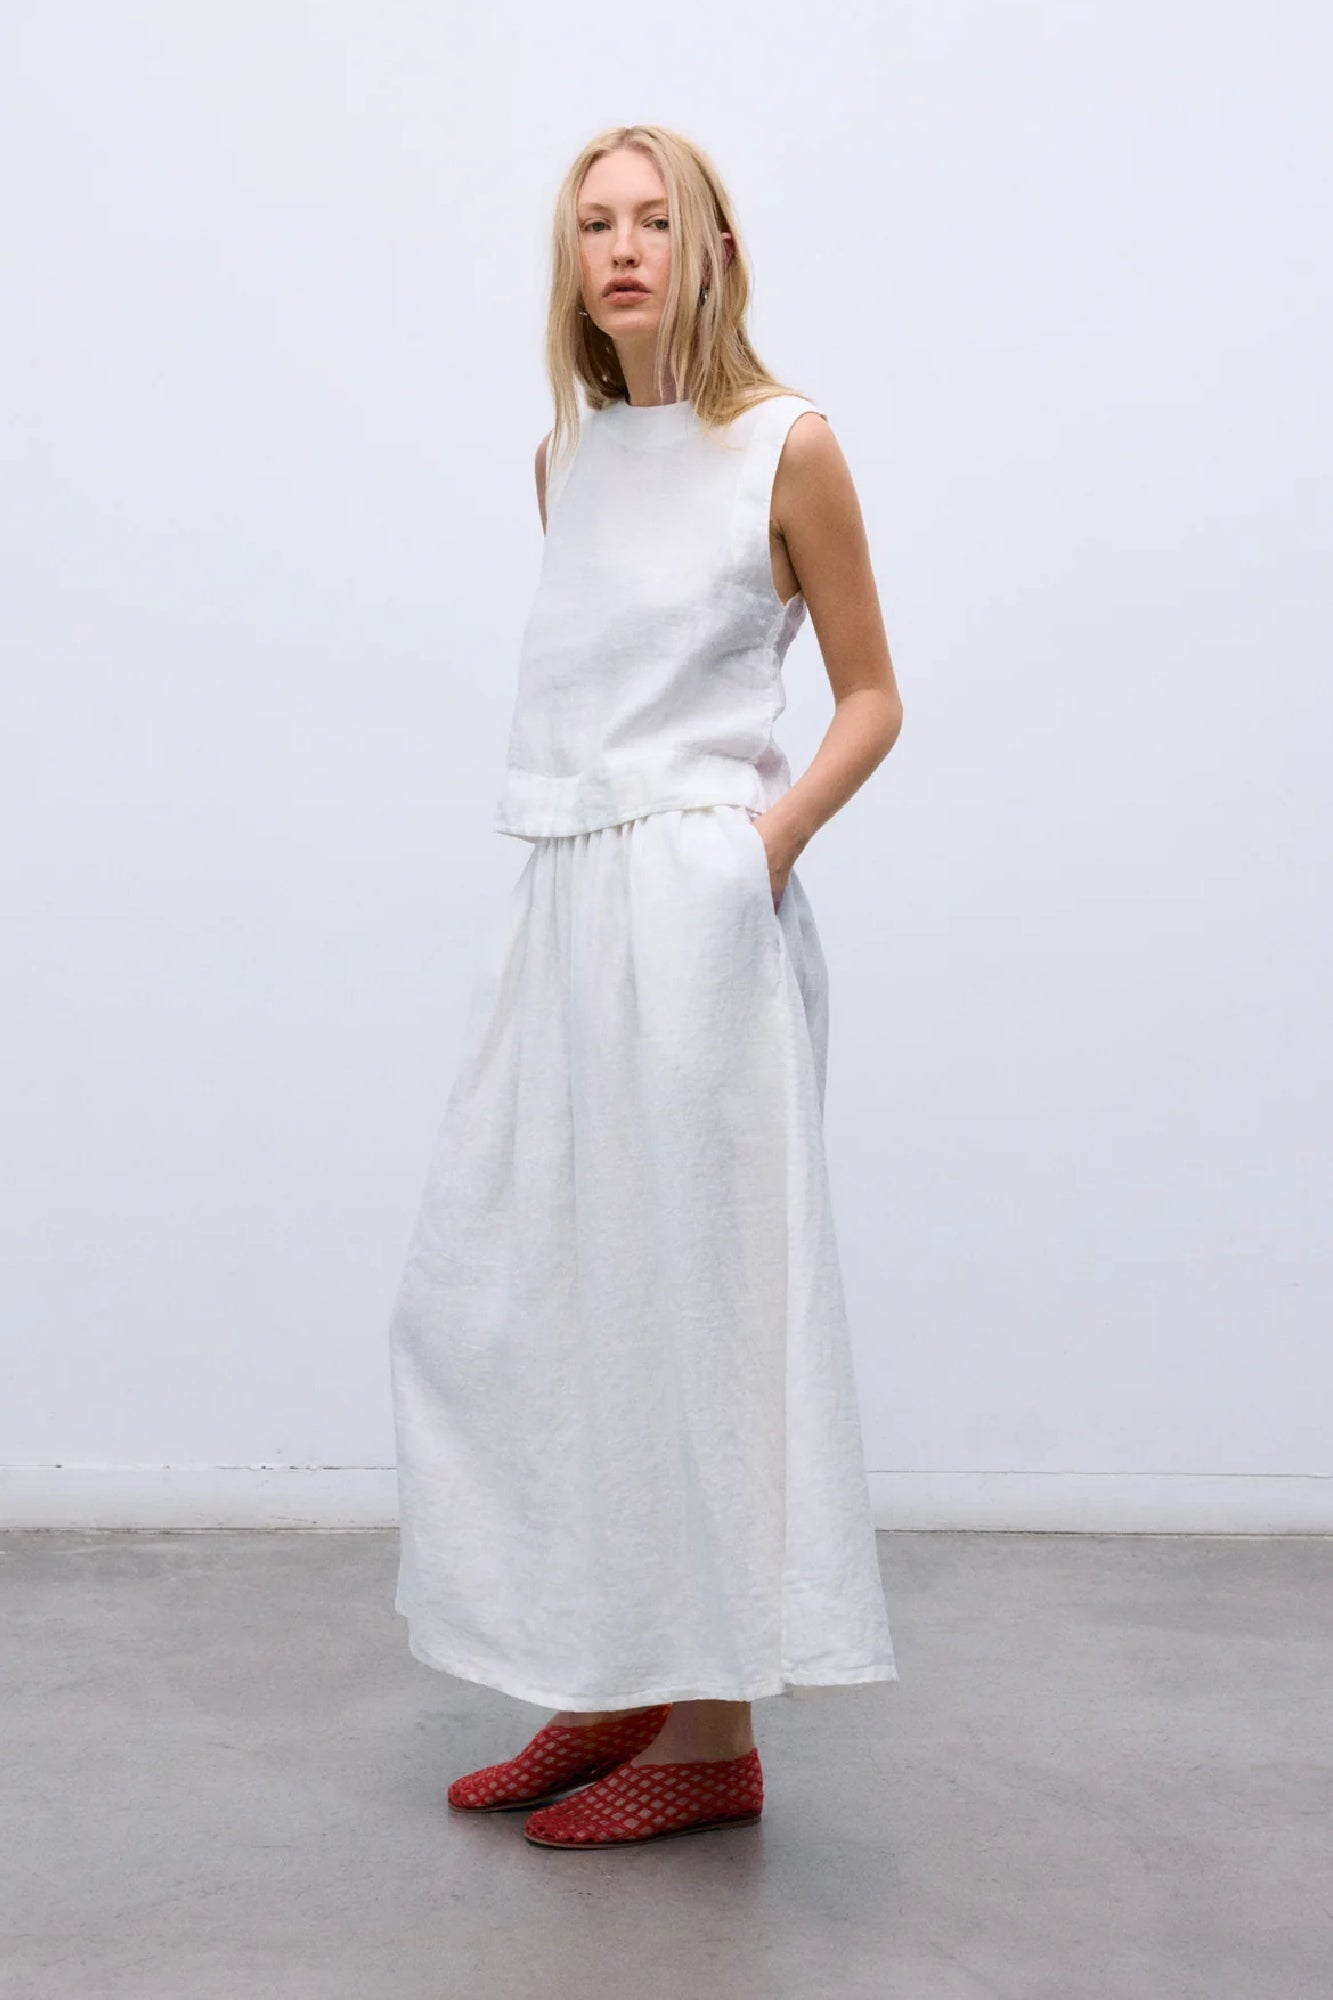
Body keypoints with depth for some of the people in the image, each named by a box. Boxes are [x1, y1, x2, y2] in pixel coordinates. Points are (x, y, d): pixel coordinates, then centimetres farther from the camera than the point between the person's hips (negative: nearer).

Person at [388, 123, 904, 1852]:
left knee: (685, 1295, -2)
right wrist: (572, 891, 16)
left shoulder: (785, 445, -3)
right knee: (496, 1296, 8)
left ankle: (715, 1735, 11)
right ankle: (609, 1688, 23)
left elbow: (870, 696, 0)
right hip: (560, 904, 7)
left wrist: (772, 831, -15)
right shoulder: (569, 454, 14)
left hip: (694, 911, -7)